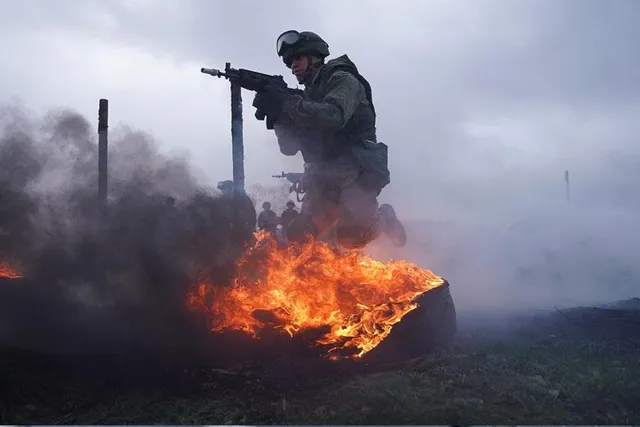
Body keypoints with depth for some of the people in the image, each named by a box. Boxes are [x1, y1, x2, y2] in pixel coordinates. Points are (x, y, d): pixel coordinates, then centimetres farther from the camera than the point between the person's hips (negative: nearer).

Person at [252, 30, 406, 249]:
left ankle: (384, 219, 7)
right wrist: (277, 114, -7)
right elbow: (290, 147, 10)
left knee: (351, 236, -25)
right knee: (297, 236, -7)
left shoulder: (342, 80, -2)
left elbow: (334, 116, -23)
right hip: (323, 181, 7)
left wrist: (287, 102, -25)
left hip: (356, 174, -7)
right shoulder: (307, 97, 18)